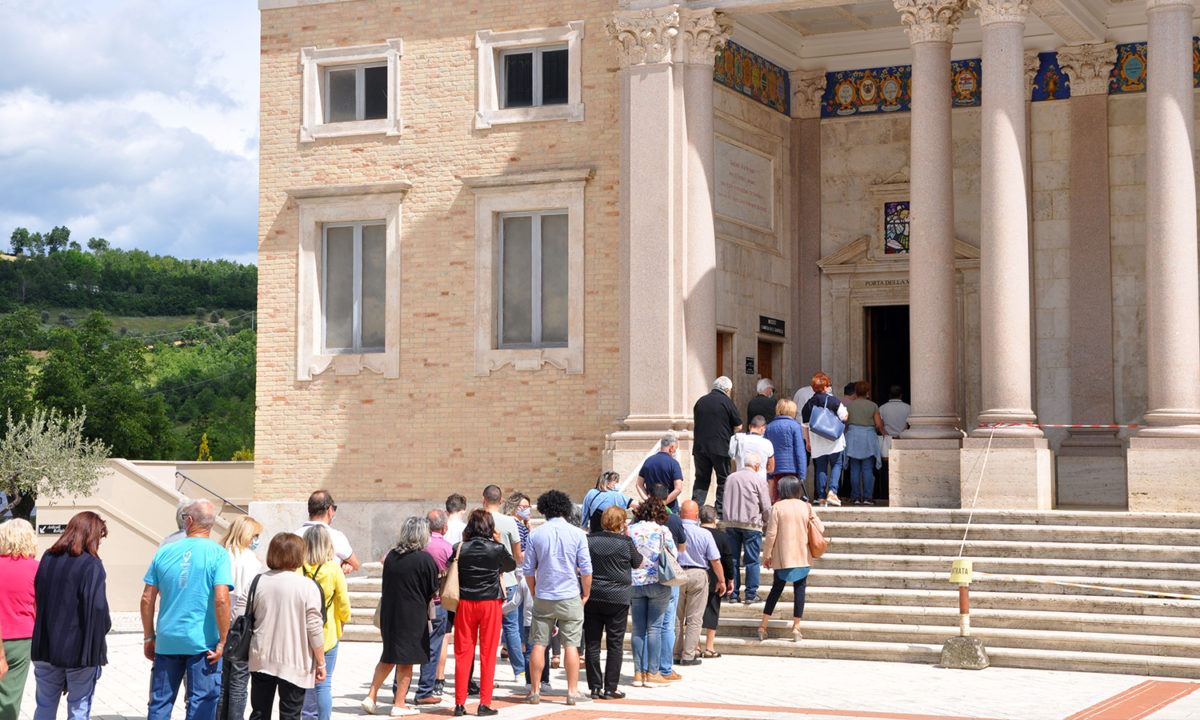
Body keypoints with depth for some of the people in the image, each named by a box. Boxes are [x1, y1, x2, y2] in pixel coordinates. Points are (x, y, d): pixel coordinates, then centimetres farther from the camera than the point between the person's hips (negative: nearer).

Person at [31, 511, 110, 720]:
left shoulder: (47, 559, 6)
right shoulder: (91, 565, -13)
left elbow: (38, 599, 10)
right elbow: (97, 607, -20)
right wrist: (102, 630, -4)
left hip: (45, 647, 5)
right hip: (79, 648, -5)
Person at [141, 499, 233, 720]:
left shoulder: (165, 552, 3)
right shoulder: (217, 553, -7)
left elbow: (147, 599, 5)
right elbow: (221, 599, -17)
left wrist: (149, 637, 14)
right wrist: (222, 642, -10)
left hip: (167, 641, 3)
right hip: (203, 642, -3)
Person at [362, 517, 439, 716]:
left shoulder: (391, 556, 1)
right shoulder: (425, 559, -14)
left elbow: (387, 585, 11)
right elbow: (433, 591, -6)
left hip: (388, 613, 5)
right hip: (413, 616, -5)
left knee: (388, 658, 18)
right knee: (407, 661, 5)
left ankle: (371, 696, 14)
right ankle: (399, 703, 9)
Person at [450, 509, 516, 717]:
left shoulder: (460, 549, -7)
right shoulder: (497, 549, -8)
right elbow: (512, 565, 10)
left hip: (465, 604, 1)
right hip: (490, 603, -1)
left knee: (463, 653, 7)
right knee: (488, 654, 6)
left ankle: (459, 703, 9)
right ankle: (484, 704, 6)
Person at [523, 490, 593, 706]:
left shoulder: (535, 534, 0)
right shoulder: (577, 534, -4)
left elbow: (529, 570, 4)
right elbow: (586, 569, -3)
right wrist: (586, 594, 9)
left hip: (543, 598, 1)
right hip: (570, 597, -1)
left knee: (538, 645, 6)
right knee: (571, 645, 2)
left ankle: (534, 692, 9)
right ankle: (572, 692, 3)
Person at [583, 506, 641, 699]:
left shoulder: (589, 540, 0)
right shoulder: (625, 542, -8)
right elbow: (638, 562, 8)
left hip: (592, 597, 3)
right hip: (617, 598, -3)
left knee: (592, 643, 8)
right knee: (615, 644, 5)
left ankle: (595, 687, 8)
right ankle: (610, 688, 4)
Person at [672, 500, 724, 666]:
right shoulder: (704, 534, -8)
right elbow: (715, 560, -5)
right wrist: (721, 580, 6)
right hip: (698, 574, -2)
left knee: (676, 617, 12)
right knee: (694, 618, 4)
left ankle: (675, 653, 16)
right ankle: (688, 656, 2)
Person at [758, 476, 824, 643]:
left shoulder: (778, 507, -7)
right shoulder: (806, 507, -1)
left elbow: (771, 533, -8)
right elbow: (820, 529, 3)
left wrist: (767, 554, 0)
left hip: (782, 557, -1)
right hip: (802, 557, 1)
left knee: (776, 590, 9)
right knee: (800, 590, 6)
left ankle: (763, 626, 8)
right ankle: (796, 627, 3)